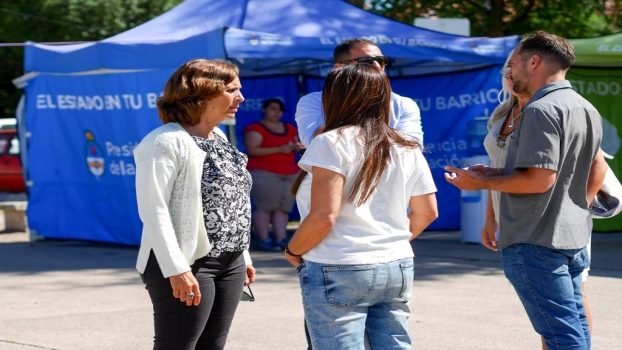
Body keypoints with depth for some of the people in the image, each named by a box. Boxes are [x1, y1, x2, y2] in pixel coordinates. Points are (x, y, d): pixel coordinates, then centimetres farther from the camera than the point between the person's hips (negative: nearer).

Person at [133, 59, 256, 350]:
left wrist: (243, 256, 19)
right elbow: (153, 210, -20)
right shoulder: (167, 142, -15)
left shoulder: (219, 137, 14)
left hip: (230, 263, 9)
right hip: (189, 265, -9)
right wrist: (176, 269, -25)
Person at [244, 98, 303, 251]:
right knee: (265, 206, -10)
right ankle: (264, 240, -8)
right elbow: (252, 150, -13)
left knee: (283, 207, -1)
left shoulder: (290, 129, 20)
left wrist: (297, 147, 2)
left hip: (290, 174, 6)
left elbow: (295, 146, 29)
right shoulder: (255, 128, -1)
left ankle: (281, 239, -3)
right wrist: (279, 149, -15)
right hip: (264, 174, -6)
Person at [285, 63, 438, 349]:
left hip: (339, 272, -6)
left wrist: (293, 251, -1)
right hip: (398, 269, 6)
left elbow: (324, 216, -16)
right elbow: (427, 212, 15)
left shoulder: (332, 143, -9)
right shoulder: (408, 149, 10)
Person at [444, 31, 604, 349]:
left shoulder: (541, 110, -17)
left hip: (536, 242, -10)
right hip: (574, 237, 10)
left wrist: (483, 182, -12)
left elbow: (540, 179, -23)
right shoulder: (588, 110, 14)